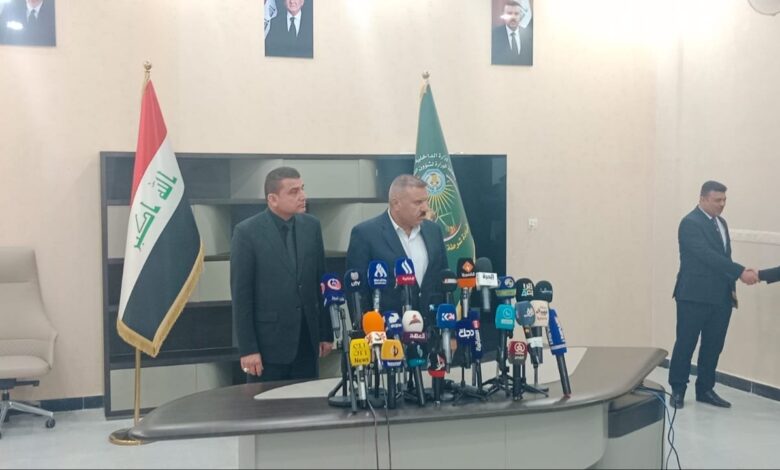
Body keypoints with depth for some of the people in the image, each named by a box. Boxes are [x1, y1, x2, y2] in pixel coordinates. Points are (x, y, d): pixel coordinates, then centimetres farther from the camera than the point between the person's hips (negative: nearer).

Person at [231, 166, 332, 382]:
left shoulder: (311, 226, 5)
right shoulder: (247, 232, -9)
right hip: (268, 342, -4)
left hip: (307, 341, 4)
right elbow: (241, 295, -9)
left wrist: (326, 333, 9)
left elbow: (321, 282, 9)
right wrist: (247, 348, -11)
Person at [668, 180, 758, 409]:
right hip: (695, 296, -7)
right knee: (686, 344, 1)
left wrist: (731, 287, 11)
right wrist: (741, 272, -25)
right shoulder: (690, 223, -13)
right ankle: (678, 390, 11)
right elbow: (708, 256, -22)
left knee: (713, 345, 10)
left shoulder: (721, 222, 15)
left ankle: (705, 389, 20)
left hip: (720, 296, 8)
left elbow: (723, 256, 18)